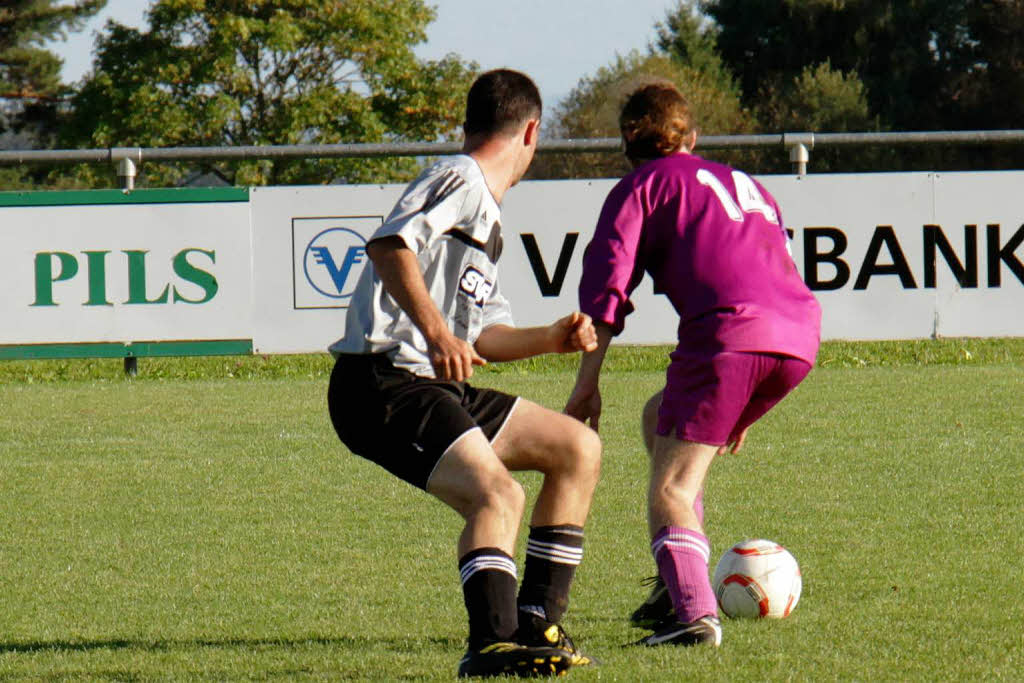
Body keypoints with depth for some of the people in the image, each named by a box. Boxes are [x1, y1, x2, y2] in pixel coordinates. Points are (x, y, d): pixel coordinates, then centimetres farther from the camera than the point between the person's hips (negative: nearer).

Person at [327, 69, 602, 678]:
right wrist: (436, 333, -32)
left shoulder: (487, 214, 26)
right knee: (497, 492, -29)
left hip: (437, 386, 10)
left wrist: (553, 338, 15)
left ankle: (534, 624, 13)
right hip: (382, 383, -10)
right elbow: (389, 245, -26)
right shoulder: (460, 180, -7)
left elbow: (483, 337, 29)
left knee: (578, 449, 12)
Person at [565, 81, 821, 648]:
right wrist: (744, 407, 44)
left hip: (727, 331, -7)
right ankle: (680, 583, 16)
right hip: (800, 336, 7)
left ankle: (695, 612, -28)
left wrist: (587, 380, 3)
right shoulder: (745, 184, 35)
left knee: (670, 490, -4)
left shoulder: (642, 187, 15)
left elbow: (607, 282, 2)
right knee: (660, 418, 26)